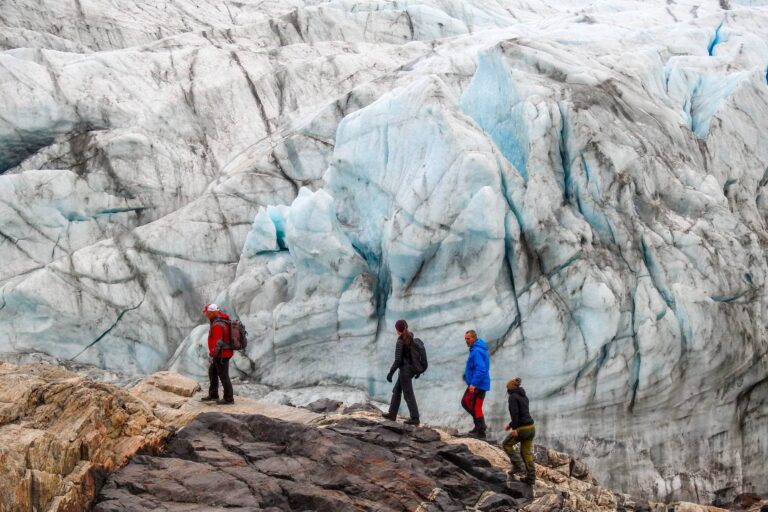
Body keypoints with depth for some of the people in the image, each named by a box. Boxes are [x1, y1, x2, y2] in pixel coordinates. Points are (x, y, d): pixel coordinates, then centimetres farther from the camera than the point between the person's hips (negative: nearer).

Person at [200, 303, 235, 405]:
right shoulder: (222, 320, 6)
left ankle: (229, 398, 6)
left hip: (221, 355, -10)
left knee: (223, 376, -2)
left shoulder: (217, 325, -24)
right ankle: (213, 395, 29)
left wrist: (212, 355, -25)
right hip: (224, 353, 10)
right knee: (212, 373, 20)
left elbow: (217, 342, -27)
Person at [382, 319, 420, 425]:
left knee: (408, 394, -2)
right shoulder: (411, 339, 6)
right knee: (396, 391, 19)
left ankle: (415, 418, 0)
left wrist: (390, 373, -13)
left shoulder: (400, 342, -17)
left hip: (405, 369, -9)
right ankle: (392, 414, 25)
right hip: (411, 368, 9)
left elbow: (398, 360, -19)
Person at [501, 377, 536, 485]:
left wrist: (514, 428, -23)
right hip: (531, 427, 8)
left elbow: (515, 413, -20)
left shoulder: (513, 397, -8)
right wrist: (511, 424, 29)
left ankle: (518, 466, 3)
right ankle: (530, 477, 10)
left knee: (506, 444, 13)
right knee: (526, 453, 13)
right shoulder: (524, 397, 17)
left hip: (522, 429, -8)